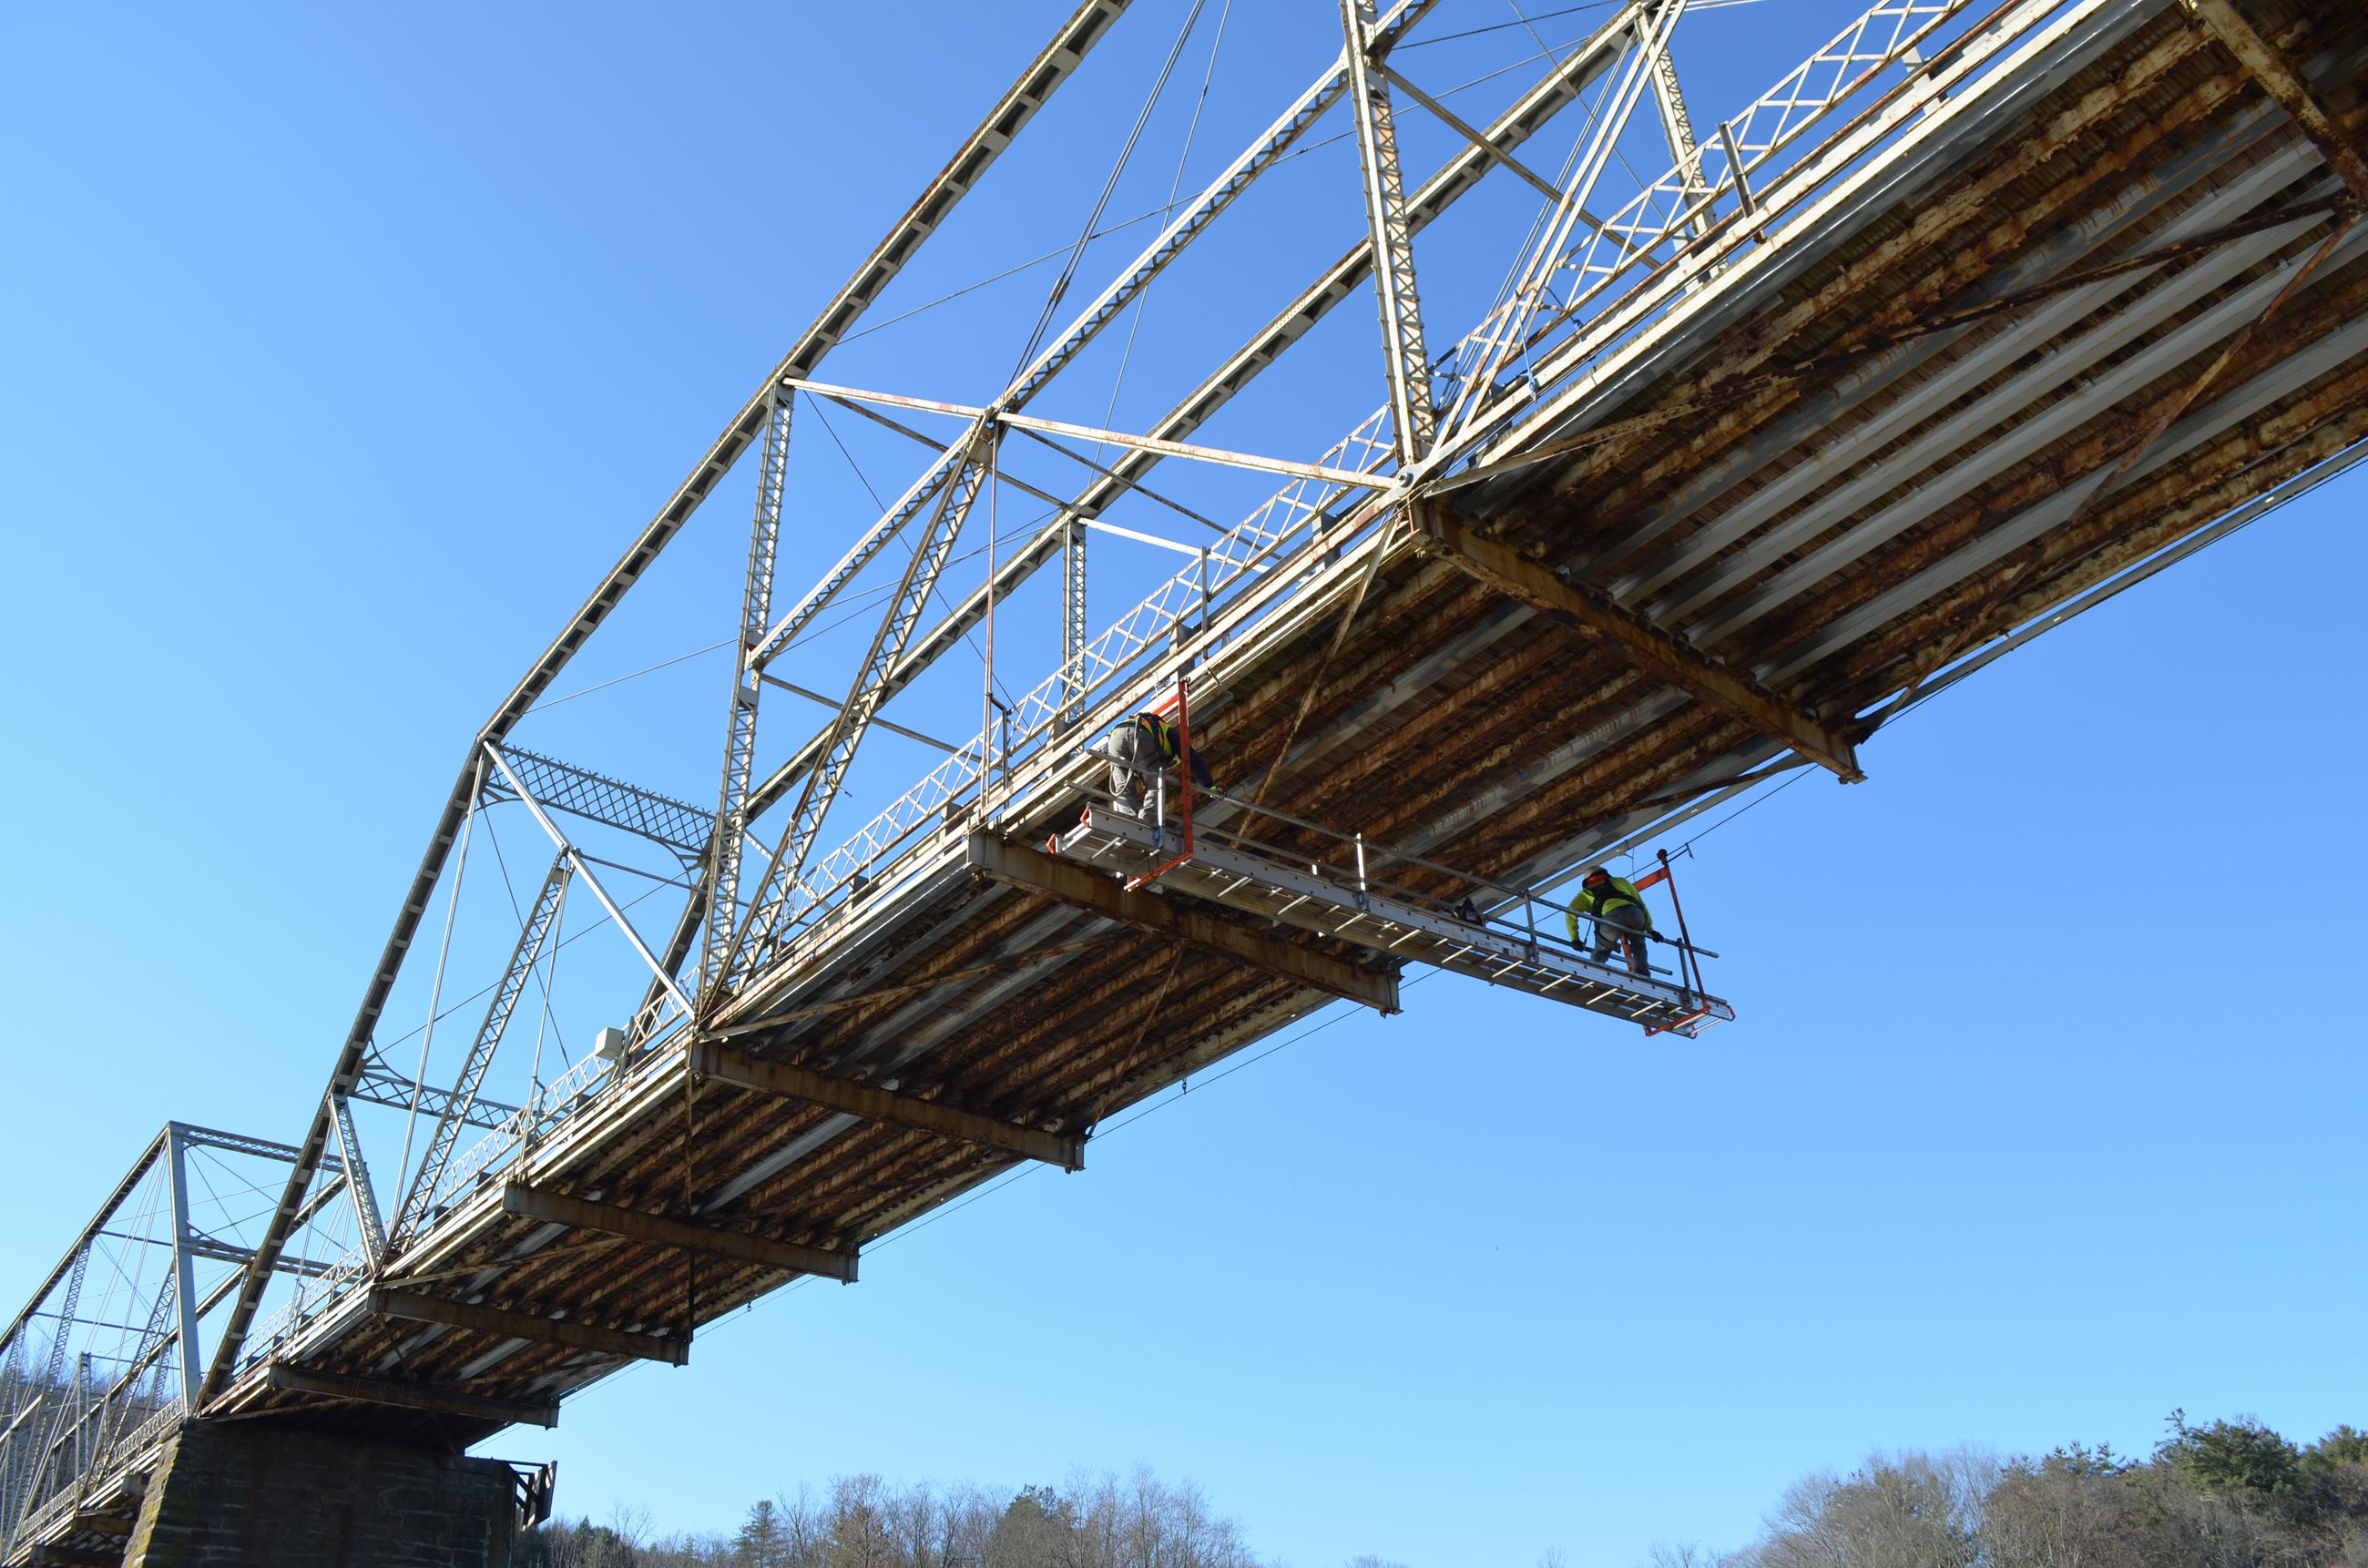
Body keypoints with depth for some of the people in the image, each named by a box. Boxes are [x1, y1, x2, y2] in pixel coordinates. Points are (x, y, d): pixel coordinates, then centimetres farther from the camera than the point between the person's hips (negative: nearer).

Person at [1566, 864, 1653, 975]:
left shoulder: (1586, 893, 33)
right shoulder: (1621, 881, 39)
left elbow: (1570, 913, 18)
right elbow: (1641, 904, 32)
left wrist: (1575, 938, 22)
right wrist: (1649, 928, 32)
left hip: (1611, 917, -2)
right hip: (1634, 914, 2)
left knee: (1600, 952, 19)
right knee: (1638, 945, 29)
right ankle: (1642, 971, 6)